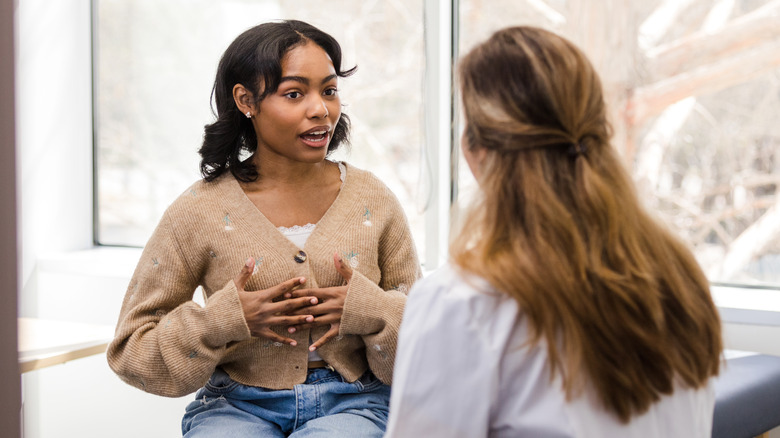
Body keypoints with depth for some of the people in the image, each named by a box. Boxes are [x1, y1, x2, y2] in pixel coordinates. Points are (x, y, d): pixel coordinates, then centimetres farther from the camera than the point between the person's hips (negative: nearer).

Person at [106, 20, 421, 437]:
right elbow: (131, 348, 1)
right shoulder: (199, 211, -2)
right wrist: (225, 320, -13)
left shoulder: (372, 201, 4)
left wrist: (370, 312, -12)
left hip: (351, 403, 0)